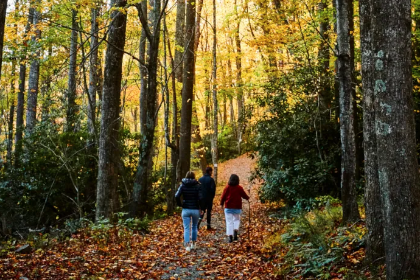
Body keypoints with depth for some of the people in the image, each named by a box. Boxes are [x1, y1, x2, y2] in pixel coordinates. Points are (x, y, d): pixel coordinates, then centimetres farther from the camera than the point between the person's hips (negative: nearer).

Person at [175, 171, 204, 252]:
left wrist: (180, 204, 3)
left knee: (186, 228, 1)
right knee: (194, 227, 19)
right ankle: (193, 244, 25)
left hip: (185, 209, 0)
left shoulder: (183, 185, -1)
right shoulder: (197, 186, -5)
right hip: (195, 209, 0)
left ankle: (187, 245, -10)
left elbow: (177, 196, -11)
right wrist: (202, 207, -1)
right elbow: (200, 198, -13)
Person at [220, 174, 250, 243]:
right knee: (236, 220, 18)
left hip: (228, 207, 0)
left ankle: (230, 236, -1)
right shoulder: (239, 188, -4)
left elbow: (223, 196, 0)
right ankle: (235, 231, -6)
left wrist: (222, 204, 17)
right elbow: (244, 195, 7)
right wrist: (247, 198, 30)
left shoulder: (227, 188, -5)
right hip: (237, 207, 1)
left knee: (229, 222, 4)